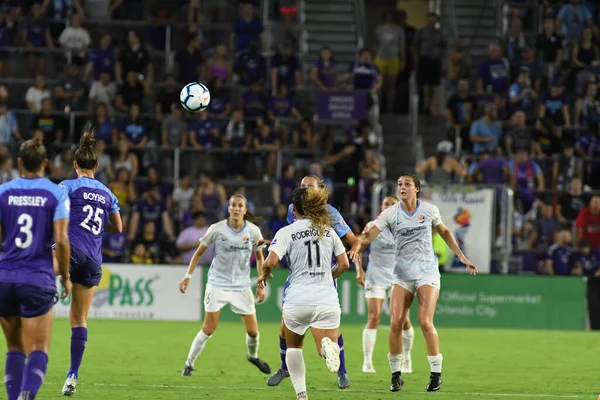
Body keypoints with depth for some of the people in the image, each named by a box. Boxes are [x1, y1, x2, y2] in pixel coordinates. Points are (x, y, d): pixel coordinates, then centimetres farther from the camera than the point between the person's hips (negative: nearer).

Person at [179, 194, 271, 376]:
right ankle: (189, 364, 5)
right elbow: (199, 253, 1)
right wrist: (188, 276, -5)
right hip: (217, 284, -2)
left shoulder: (253, 231, -5)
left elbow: (259, 258, 9)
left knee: (253, 330, 3)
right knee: (209, 328, -9)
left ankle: (253, 356, 34)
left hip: (242, 286, 2)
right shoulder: (217, 229, -10)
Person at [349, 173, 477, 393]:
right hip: (402, 274, 1)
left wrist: (461, 256, 15)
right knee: (395, 323, -10)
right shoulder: (390, 213, -3)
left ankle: (436, 372, 0)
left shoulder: (429, 210, 0)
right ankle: (396, 373, 5)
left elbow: (444, 232, 17)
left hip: (427, 273, -1)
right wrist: (357, 245, -35)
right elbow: (369, 234, -14)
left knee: (425, 322, -15)